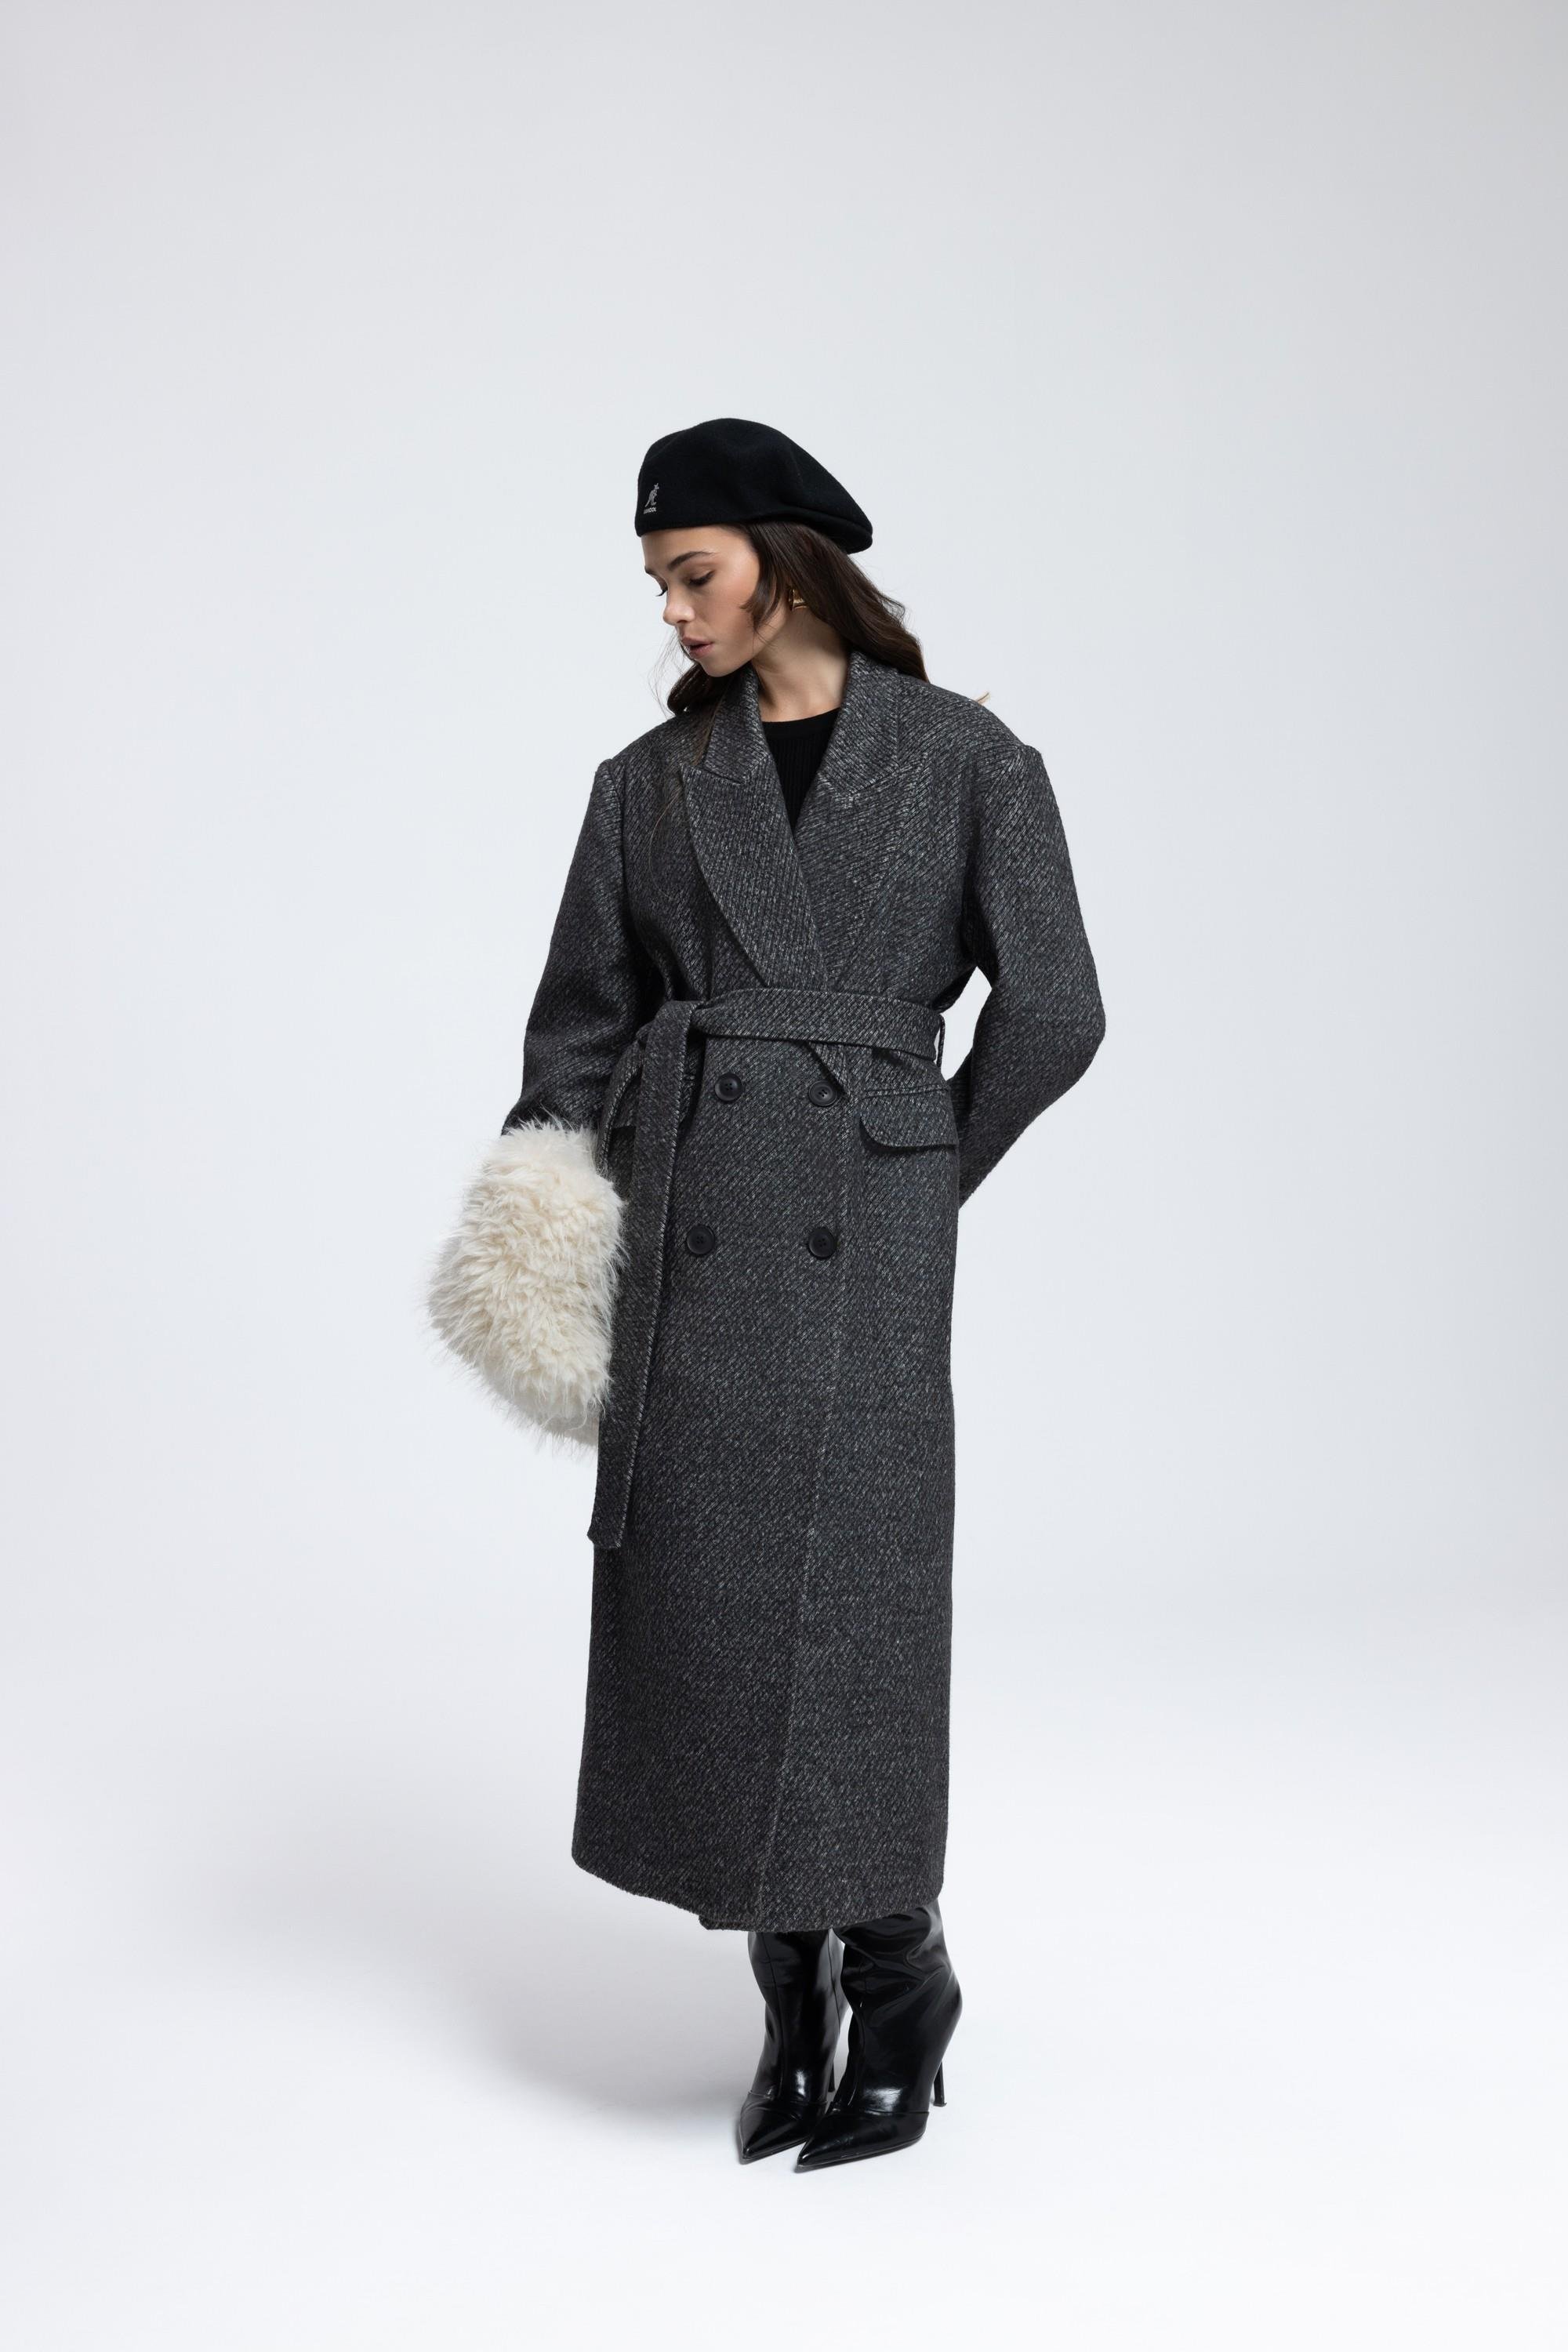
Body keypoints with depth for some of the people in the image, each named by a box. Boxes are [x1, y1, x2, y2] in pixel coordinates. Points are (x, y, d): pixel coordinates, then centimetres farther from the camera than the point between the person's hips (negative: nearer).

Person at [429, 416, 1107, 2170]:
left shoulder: (965, 760, 2)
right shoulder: (649, 779, 11)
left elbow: (1052, 1010, 0)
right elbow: (582, 1020, 10)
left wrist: (923, 1183, 6)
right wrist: (539, 1213, -4)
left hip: (856, 1231, -3)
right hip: (677, 1222, 3)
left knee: (848, 1605, -4)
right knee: (697, 1606, 3)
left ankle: (899, 1991, 19)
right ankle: (791, 2003, 21)